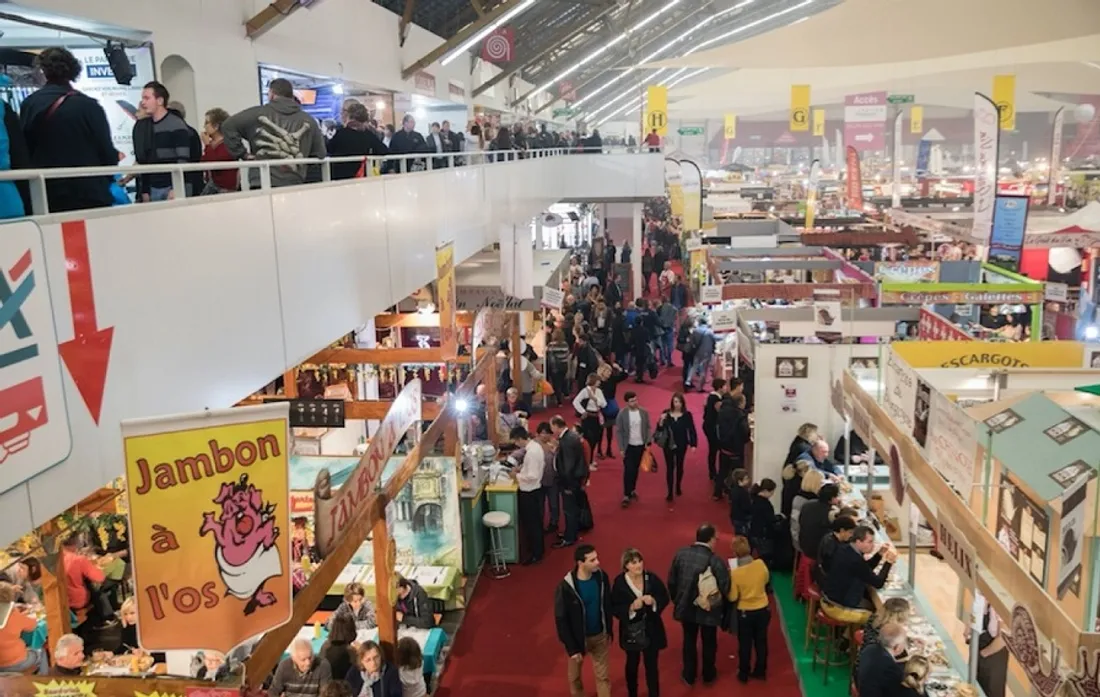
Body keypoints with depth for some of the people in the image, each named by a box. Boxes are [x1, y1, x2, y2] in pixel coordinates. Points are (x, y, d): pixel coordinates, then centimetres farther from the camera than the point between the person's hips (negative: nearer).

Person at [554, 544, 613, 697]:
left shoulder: (601, 577, -15)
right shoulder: (566, 587, -28)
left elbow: (607, 604, 2)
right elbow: (561, 620, -19)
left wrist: (609, 630, 8)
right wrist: (572, 648, -16)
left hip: (600, 635, 3)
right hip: (578, 638, -3)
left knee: (603, 676, 15)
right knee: (575, 677, 20)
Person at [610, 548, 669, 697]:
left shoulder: (652, 578, -14)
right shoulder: (619, 582, -17)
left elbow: (665, 598, -3)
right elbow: (615, 608, -14)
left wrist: (654, 601, -23)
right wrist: (631, 607, -29)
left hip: (651, 630, 0)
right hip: (630, 631, 0)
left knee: (651, 665, 9)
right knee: (632, 664, 22)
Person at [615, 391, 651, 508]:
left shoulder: (644, 412, -3)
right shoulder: (622, 414, -11)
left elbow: (648, 428, 4)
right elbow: (618, 432, -7)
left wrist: (648, 442, -6)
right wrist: (621, 448, -10)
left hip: (640, 446, 3)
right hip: (628, 446, -3)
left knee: (635, 469, 13)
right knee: (628, 470, -6)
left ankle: (632, 490, 30)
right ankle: (626, 495, -1)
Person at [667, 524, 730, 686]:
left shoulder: (681, 554, -12)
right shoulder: (716, 561, -24)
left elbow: (672, 581, -4)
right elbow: (725, 589, -19)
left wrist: (676, 600, 13)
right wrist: (727, 573, 2)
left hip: (686, 607, 3)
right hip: (708, 611, -2)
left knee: (689, 640, 23)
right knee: (709, 642, 21)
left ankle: (689, 675, 36)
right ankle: (708, 675, 39)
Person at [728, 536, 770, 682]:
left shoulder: (735, 573, -25)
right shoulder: (761, 564, -16)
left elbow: (733, 597, -15)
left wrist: (730, 577, -3)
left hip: (744, 613, -3)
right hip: (763, 610, 3)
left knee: (745, 644, 16)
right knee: (761, 642, 20)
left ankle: (744, 674, 29)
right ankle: (760, 671, 34)